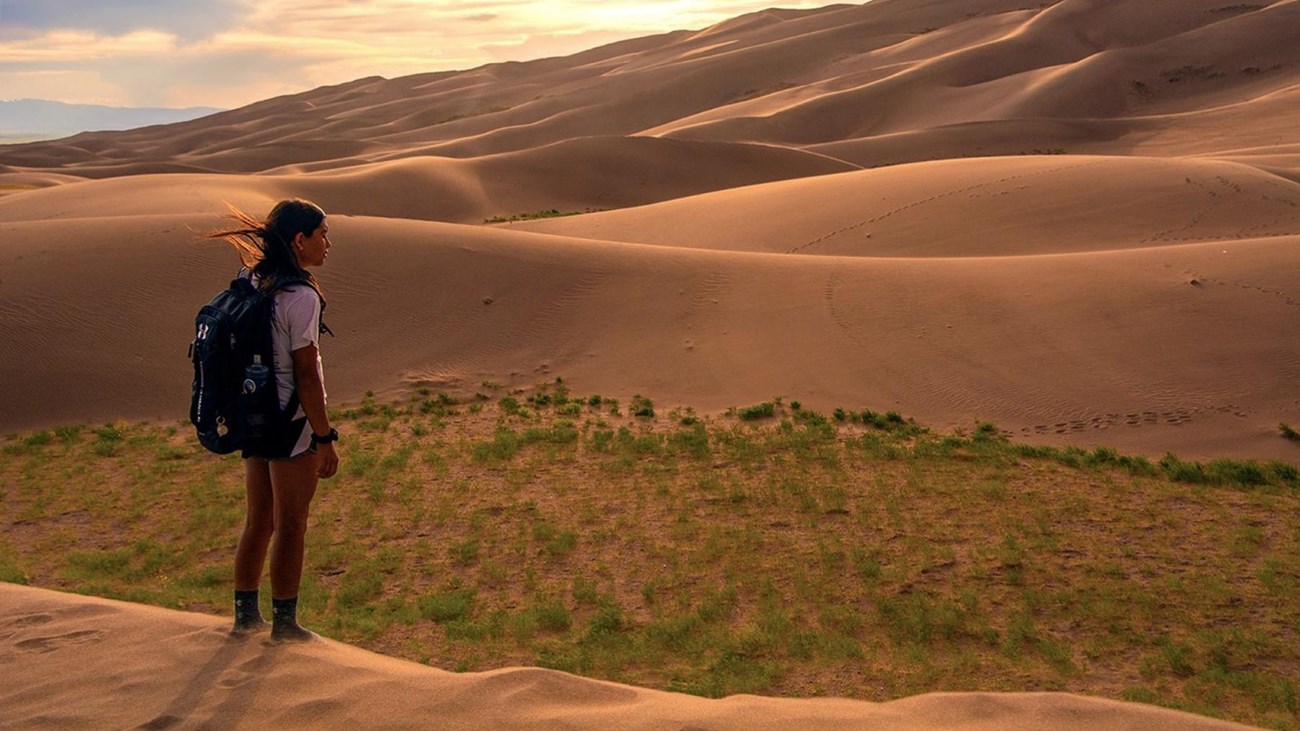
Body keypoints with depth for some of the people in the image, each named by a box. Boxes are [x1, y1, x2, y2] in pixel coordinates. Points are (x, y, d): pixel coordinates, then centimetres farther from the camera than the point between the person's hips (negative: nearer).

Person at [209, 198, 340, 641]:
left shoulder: (252, 283, 6)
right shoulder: (300, 297, -19)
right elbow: (305, 376, -20)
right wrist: (325, 439, -13)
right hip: (292, 423, -8)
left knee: (258, 522, 19)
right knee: (290, 527, 6)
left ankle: (245, 614, 29)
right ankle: (284, 623, 17)